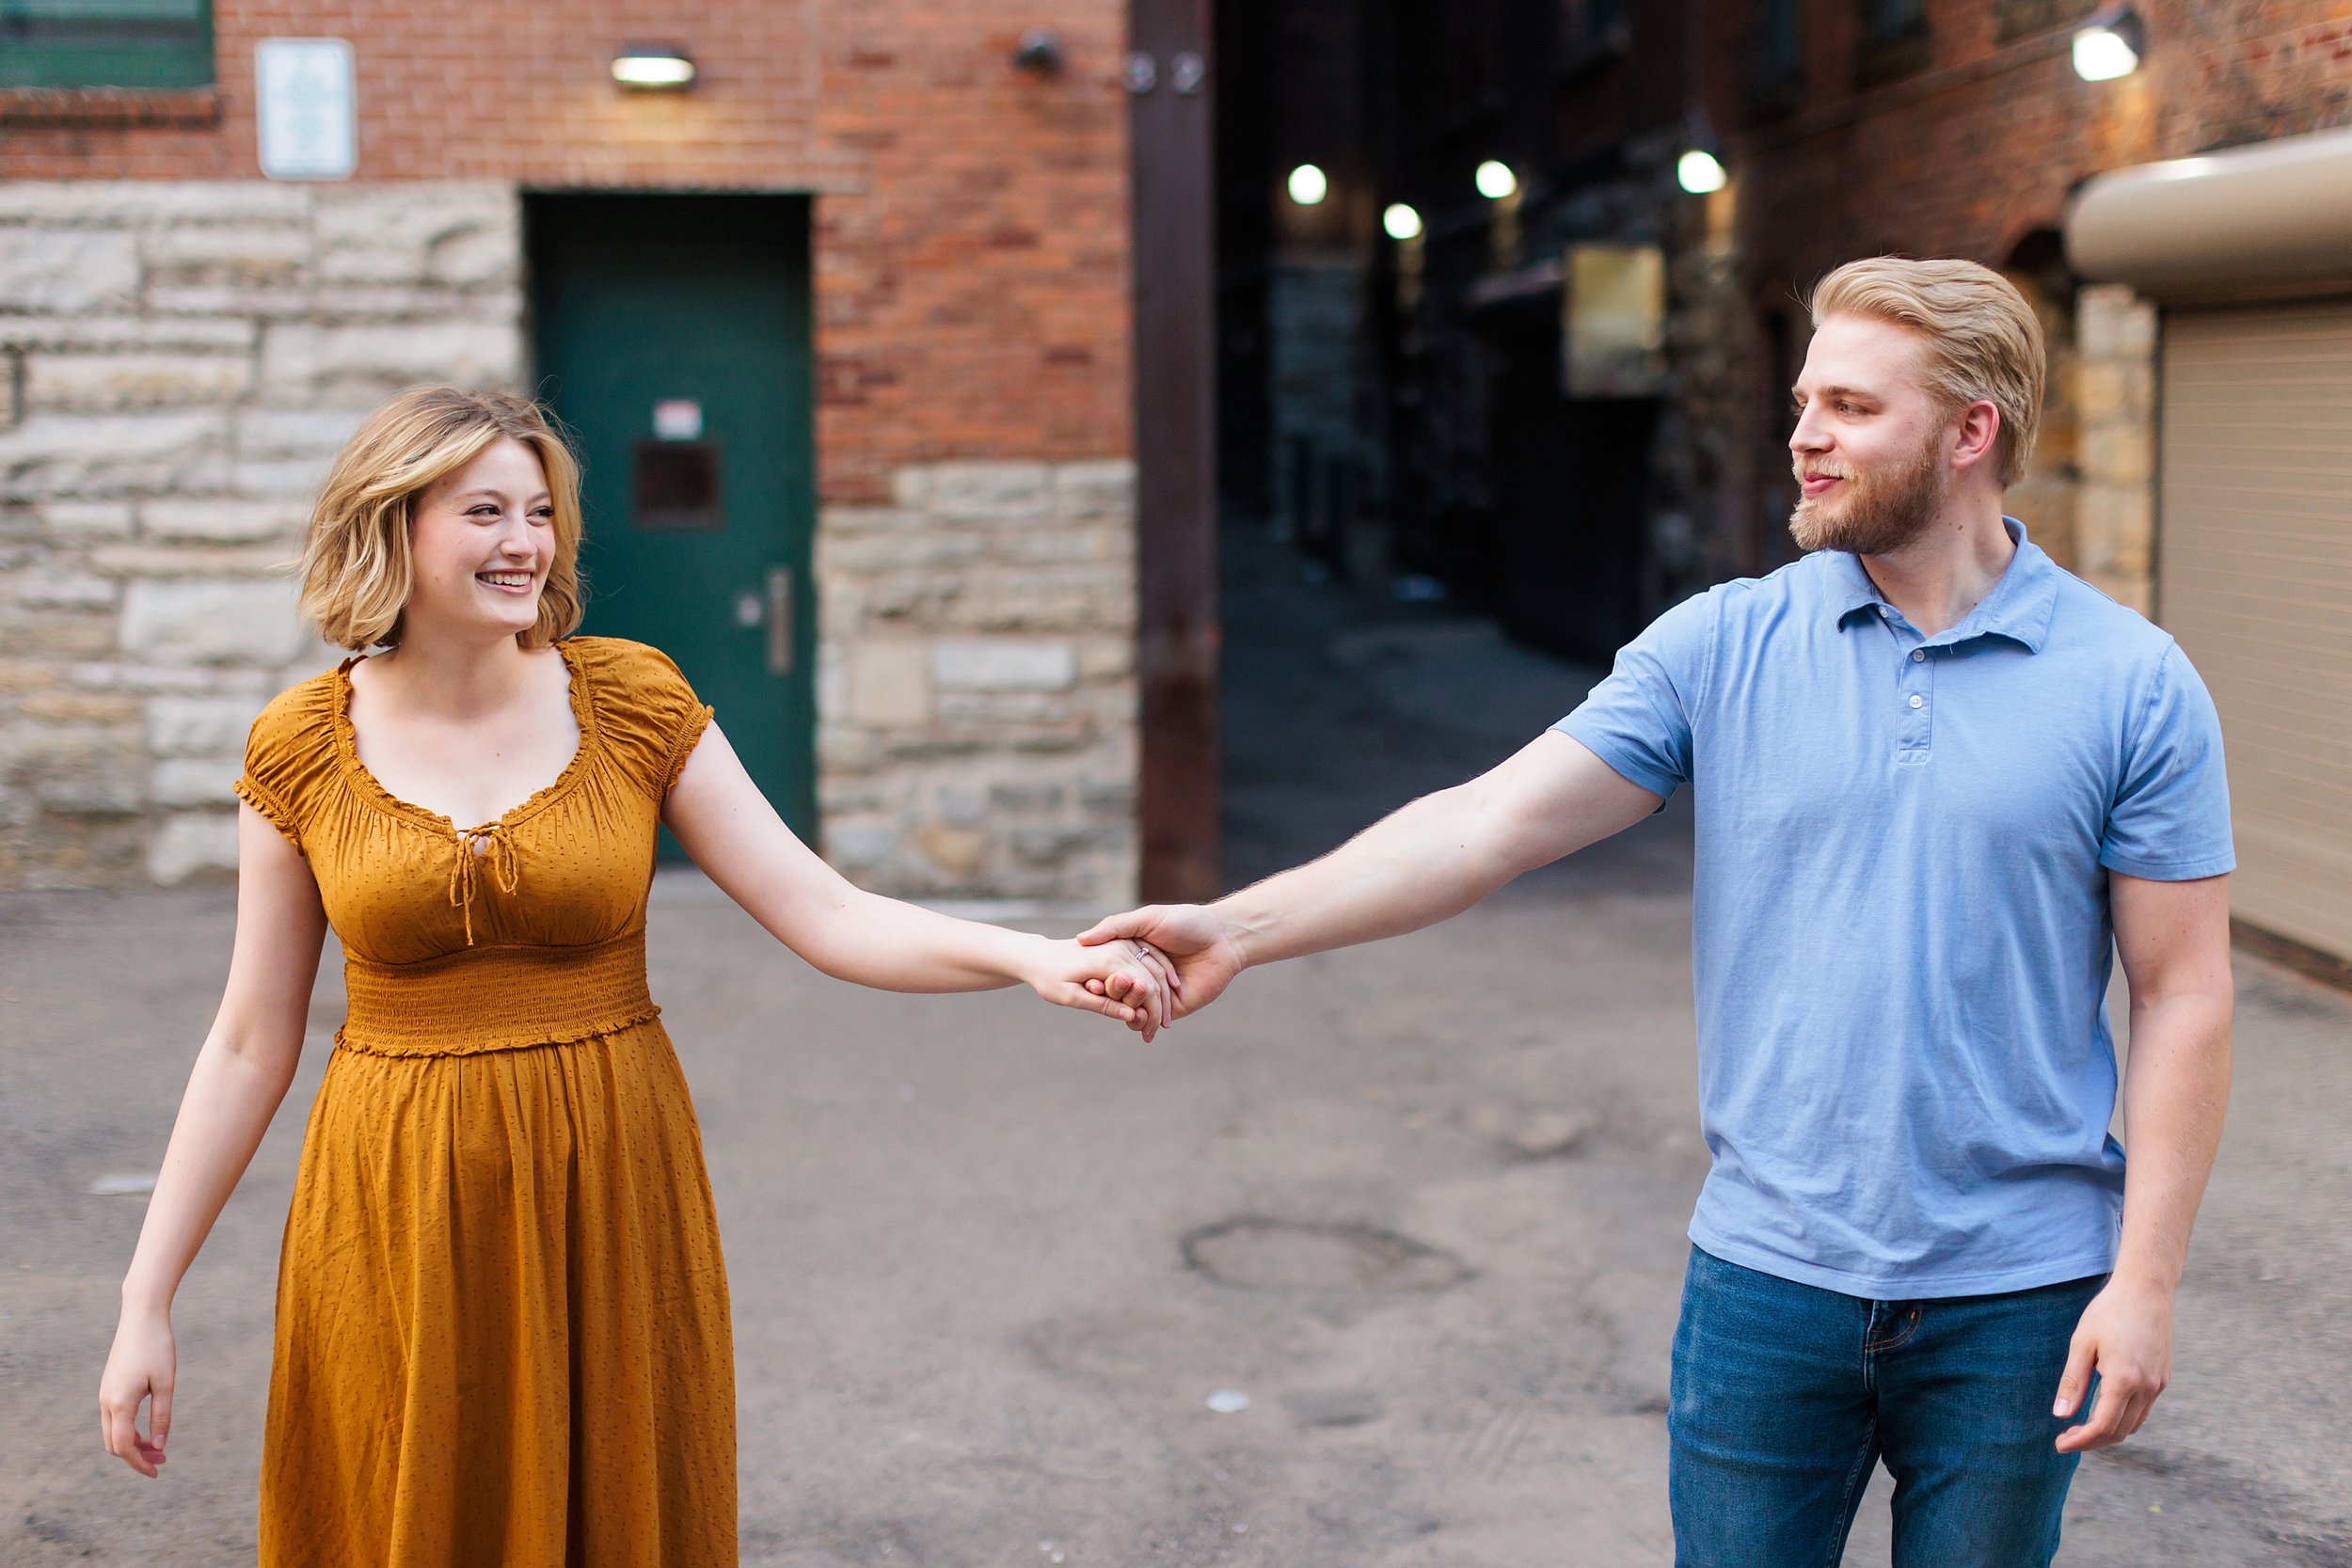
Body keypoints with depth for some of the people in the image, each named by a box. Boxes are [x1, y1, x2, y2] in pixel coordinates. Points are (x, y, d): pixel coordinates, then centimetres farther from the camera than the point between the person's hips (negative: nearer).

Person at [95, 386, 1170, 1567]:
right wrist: (146, 1302, -1)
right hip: (399, 1208, 0)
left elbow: (827, 916, -7)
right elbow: (250, 1045, 1)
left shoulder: (633, 701, -3)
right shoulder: (301, 747, -3)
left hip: (609, 1200, 0)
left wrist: (1035, 958, -22)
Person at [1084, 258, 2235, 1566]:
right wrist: (1241, 928, -19)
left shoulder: (2134, 686, -4)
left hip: (2012, 1300, -1)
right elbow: (1493, 822, -8)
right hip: (1767, 1277, 1)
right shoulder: (1720, 647, -1)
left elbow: (2183, 995, -3)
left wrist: (2146, 1277, -9)